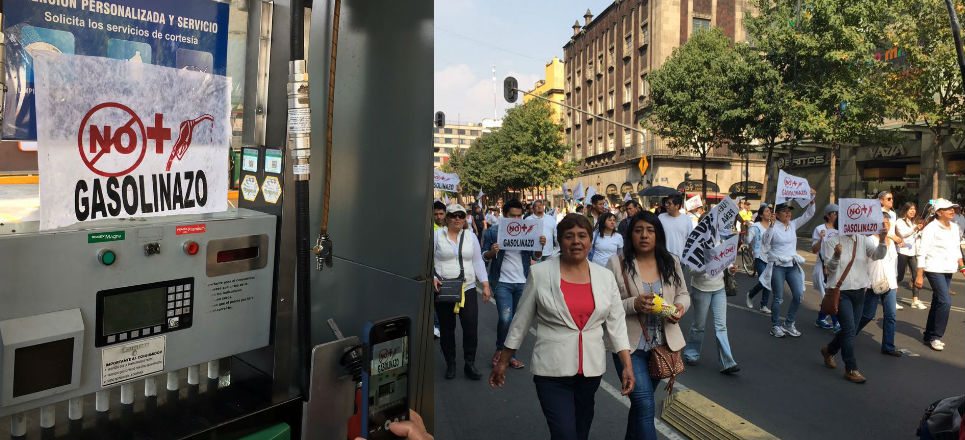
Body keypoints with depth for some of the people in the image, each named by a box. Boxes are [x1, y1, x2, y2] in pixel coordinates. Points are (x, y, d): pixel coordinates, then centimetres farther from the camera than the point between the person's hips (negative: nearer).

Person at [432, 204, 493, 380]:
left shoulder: (471, 237, 9)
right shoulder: (437, 235, 0)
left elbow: (478, 262, 10)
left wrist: (485, 284, 4)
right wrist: (432, 278, -15)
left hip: (468, 288, 2)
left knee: (471, 326, -5)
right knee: (447, 328, 8)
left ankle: (470, 364, 12)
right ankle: (450, 364, 25)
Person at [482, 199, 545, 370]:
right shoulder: (493, 232, -3)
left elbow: (535, 256, 8)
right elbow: (484, 256, 2)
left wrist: (540, 244, -14)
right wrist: (492, 252, -21)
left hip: (523, 283, 3)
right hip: (502, 282, -3)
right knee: (505, 318, -13)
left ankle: (510, 354, 23)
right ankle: (499, 350, 13)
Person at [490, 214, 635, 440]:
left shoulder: (605, 277, 2)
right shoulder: (540, 273, -7)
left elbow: (616, 323, 5)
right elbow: (521, 321, -1)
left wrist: (627, 365, -2)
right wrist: (503, 362, 3)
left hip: (591, 369, 4)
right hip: (552, 371, -4)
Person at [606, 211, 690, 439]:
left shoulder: (671, 263, 2)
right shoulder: (616, 263, -11)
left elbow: (683, 295, 12)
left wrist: (680, 306, -11)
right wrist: (633, 304, -26)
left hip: (663, 343, 5)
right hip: (630, 344, -5)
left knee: (641, 403, 20)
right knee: (645, 405, -10)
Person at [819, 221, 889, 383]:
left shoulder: (863, 240, 1)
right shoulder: (832, 241, -8)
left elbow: (878, 255, -15)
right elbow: (830, 268, -11)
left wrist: (882, 240, -33)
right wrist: (837, 256, -31)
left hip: (859, 291, 5)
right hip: (840, 291, -5)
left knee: (850, 330, 13)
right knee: (850, 329, -9)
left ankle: (829, 350, 39)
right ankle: (851, 370, 1)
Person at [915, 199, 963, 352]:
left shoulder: (955, 227, 9)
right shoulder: (931, 228, -13)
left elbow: (956, 249, 19)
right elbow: (922, 252, -14)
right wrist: (919, 275, -17)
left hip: (948, 270, 7)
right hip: (934, 269, -7)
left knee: (937, 302, 11)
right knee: (945, 301, -14)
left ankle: (929, 336, 20)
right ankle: (935, 336, -1)